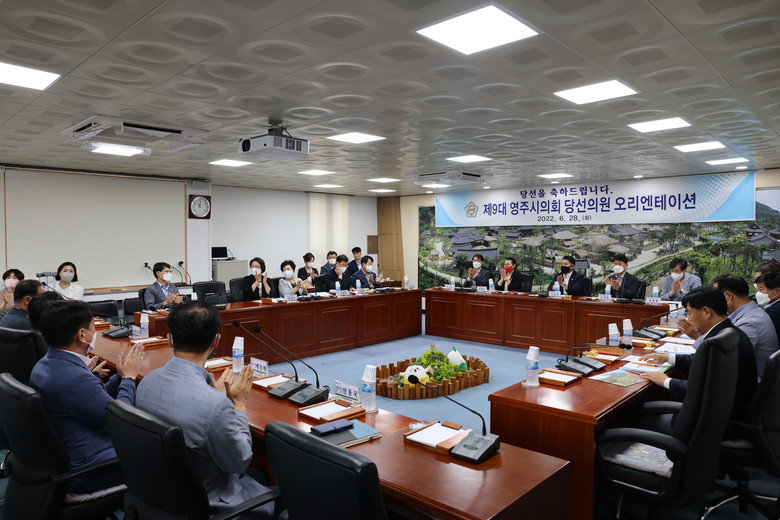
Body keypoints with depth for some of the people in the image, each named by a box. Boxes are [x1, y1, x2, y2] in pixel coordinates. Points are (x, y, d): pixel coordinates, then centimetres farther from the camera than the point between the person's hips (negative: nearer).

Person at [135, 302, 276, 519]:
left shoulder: (147, 382, -13)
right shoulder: (215, 404, -36)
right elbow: (239, 462, -18)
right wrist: (239, 404, -9)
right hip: (205, 502, -7)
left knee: (257, 475, 27)